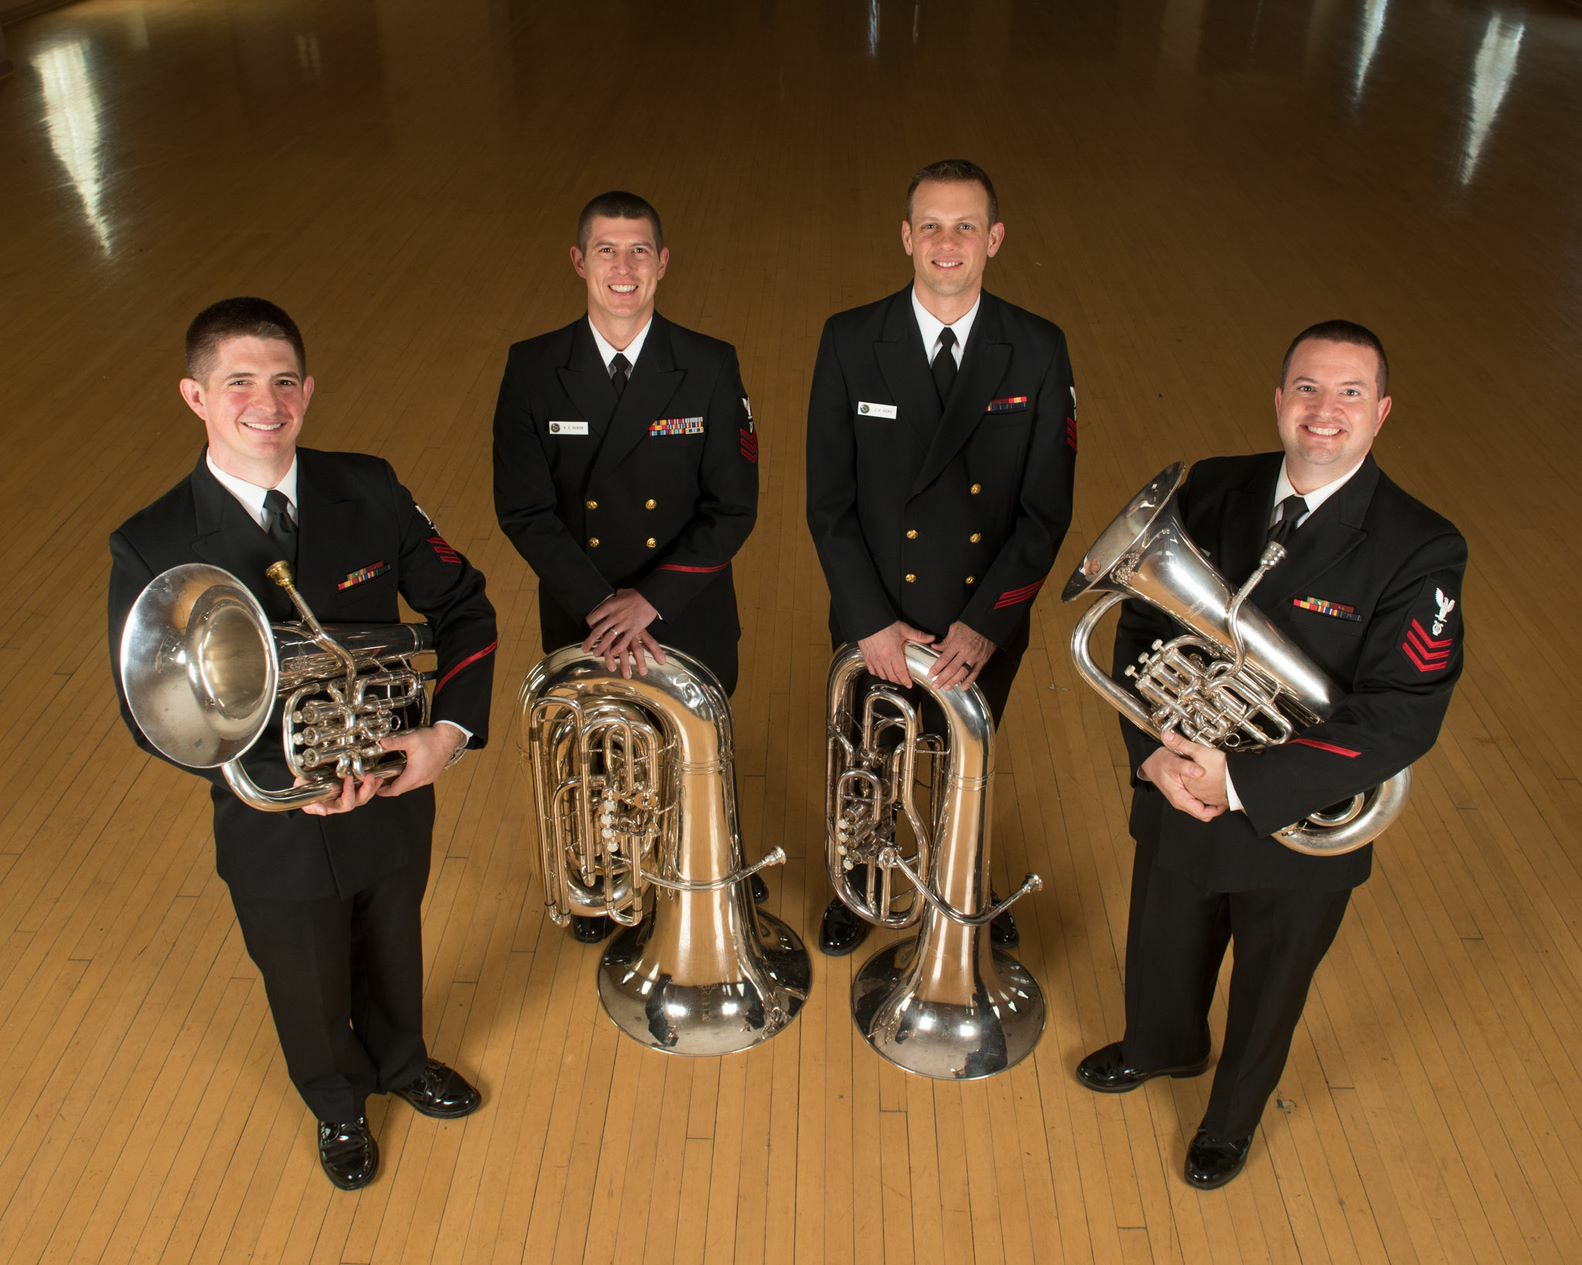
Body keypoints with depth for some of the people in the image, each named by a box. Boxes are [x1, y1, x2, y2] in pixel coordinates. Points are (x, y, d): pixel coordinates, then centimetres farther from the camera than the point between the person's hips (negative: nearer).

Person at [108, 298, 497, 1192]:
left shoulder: (368, 491, -13)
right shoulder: (152, 550, -20)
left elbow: (463, 607, -6)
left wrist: (451, 730, -21)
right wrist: (285, 775, -26)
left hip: (393, 799, 2)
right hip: (275, 833, -2)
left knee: (393, 954, 29)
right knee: (308, 991, 24)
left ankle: (399, 1060, 62)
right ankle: (339, 1106, 57)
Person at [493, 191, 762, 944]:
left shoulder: (710, 369, -11)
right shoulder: (533, 371, -10)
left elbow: (732, 508, -13)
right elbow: (524, 510, -12)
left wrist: (651, 599, -22)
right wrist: (599, 606, -22)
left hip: (687, 620, -1)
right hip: (580, 625, 1)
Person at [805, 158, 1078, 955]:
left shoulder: (1038, 352, -10)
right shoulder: (850, 342, -12)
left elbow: (1046, 509, -10)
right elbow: (829, 501, -10)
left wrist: (985, 622, -18)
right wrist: (871, 620, -16)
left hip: (985, 627, 1)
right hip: (876, 625, 0)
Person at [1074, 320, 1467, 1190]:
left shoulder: (1421, 552, -21)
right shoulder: (1212, 492, -9)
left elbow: (1401, 719, -25)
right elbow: (1141, 627, -4)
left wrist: (1243, 782, -29)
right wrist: (1153, 750, -19)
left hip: (1299, 825, -3)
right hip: (1178, 794, 3)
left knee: (1269, 989, 23)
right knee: (1162, 947, 28)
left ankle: (1232, 1118, 54)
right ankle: (1162, 1045, 62)